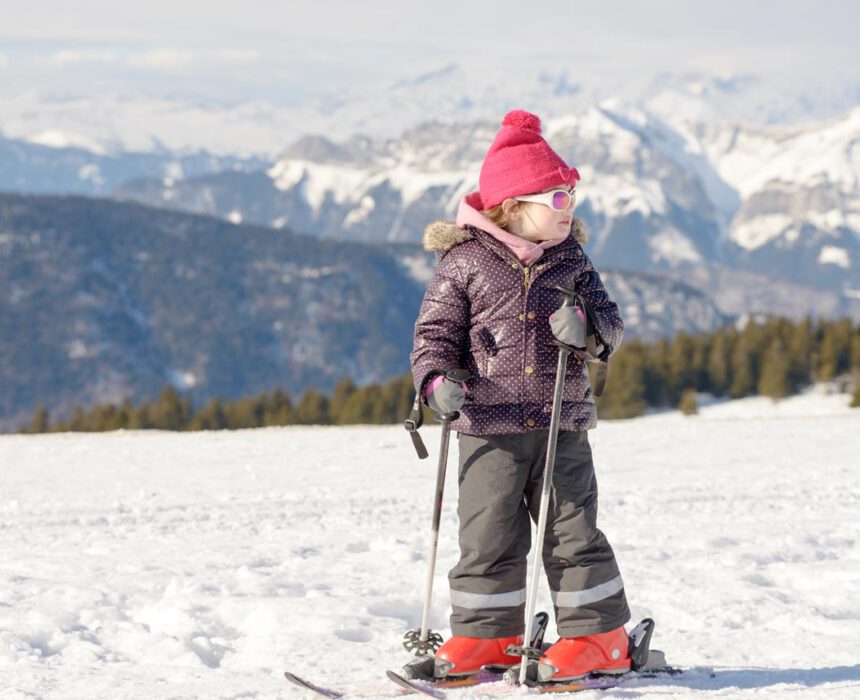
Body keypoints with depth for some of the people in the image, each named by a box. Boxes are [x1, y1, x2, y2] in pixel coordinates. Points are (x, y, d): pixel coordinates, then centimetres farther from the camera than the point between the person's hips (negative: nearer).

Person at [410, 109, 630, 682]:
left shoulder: (569, 259, 8)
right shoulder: (465, 261, -3)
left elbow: (610, 322, 9)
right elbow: (436, 333, 0)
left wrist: (588, 324, -15)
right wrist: (437, 380, -19)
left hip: (562, 424, 2)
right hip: (490, 429, -2)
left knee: (573, 531, 2)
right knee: (488, 535, 0)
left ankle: (599, 635, 11)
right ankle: (487, 635, 14)